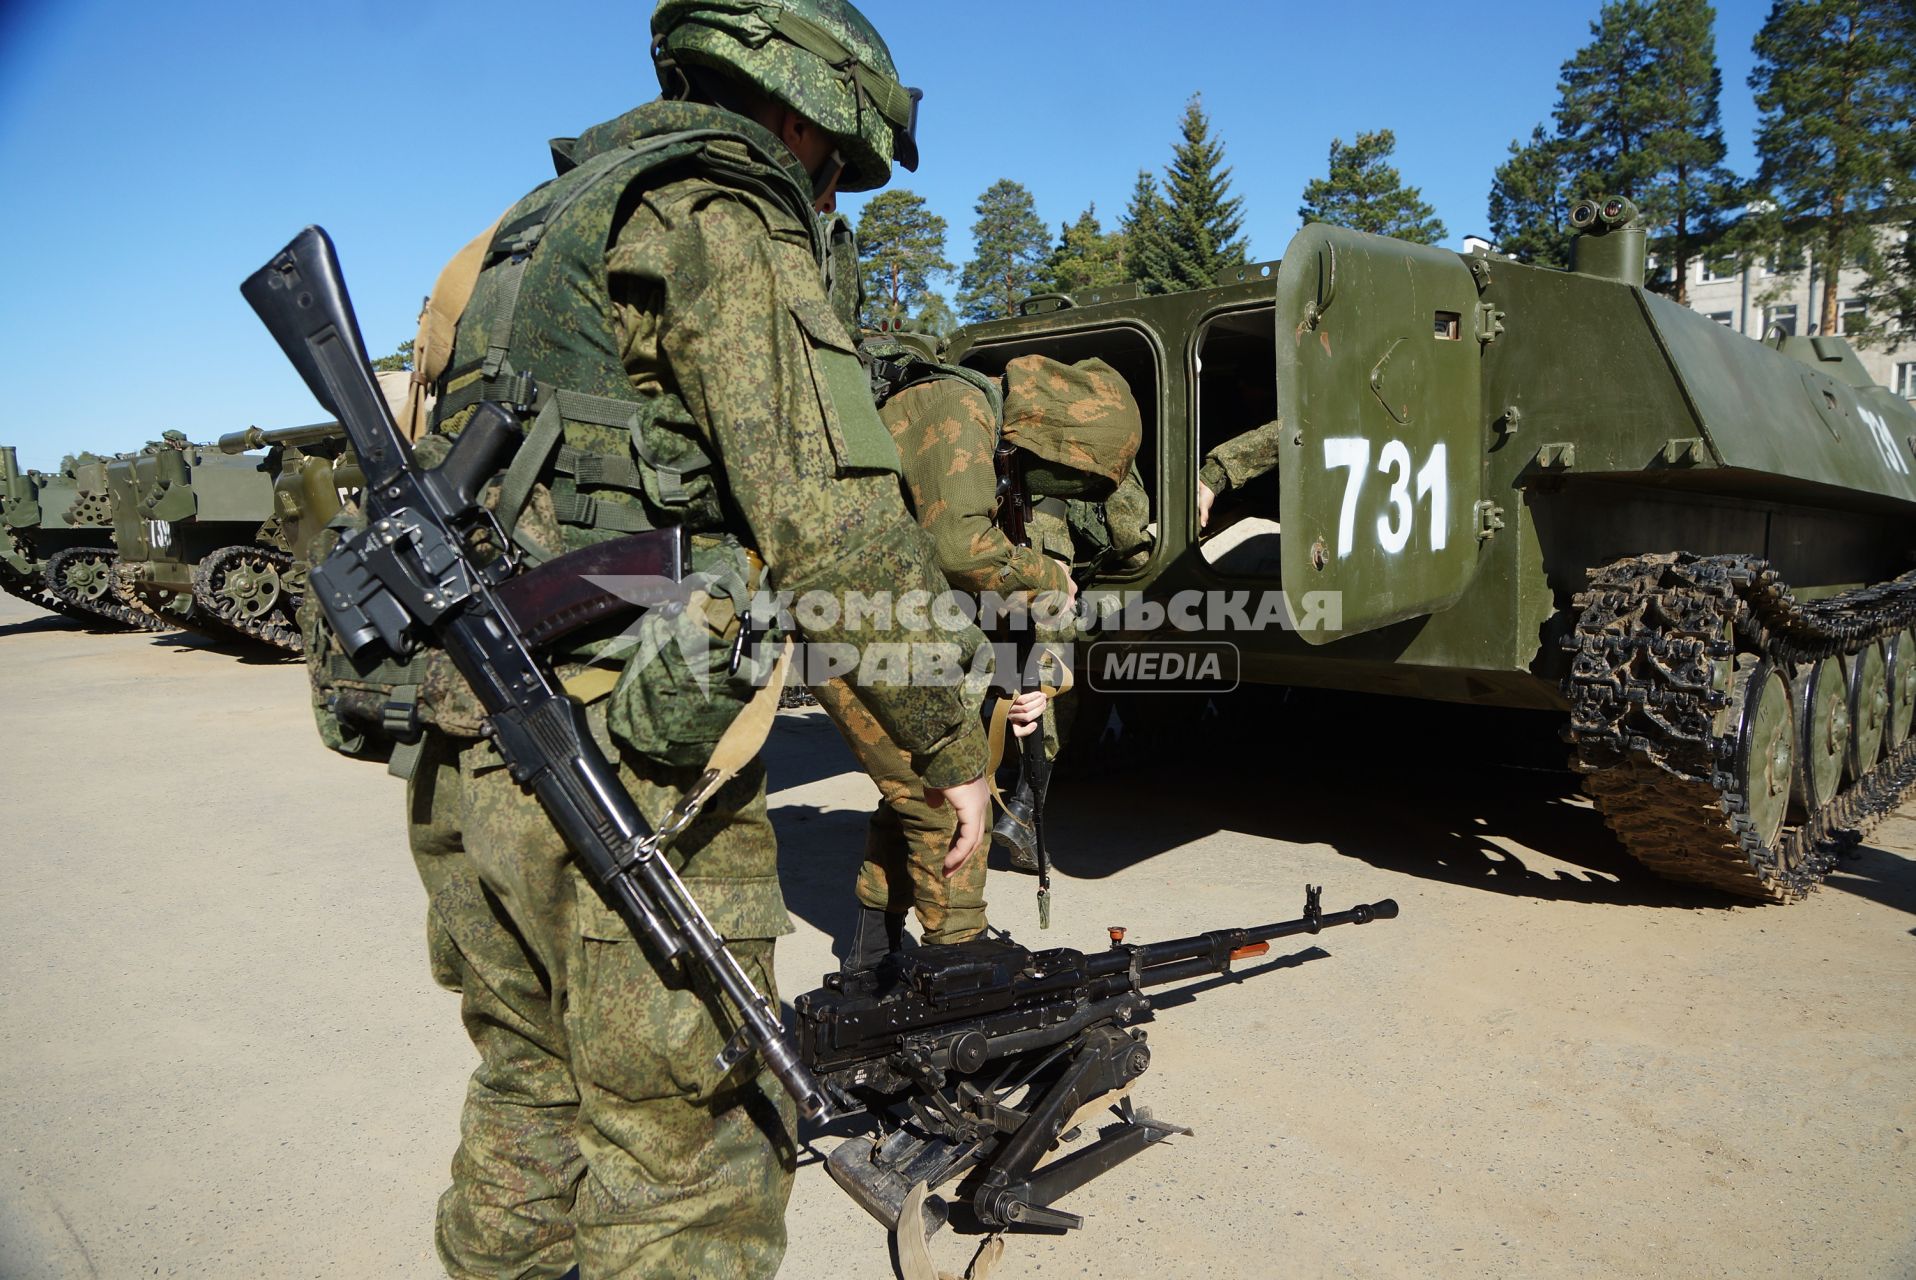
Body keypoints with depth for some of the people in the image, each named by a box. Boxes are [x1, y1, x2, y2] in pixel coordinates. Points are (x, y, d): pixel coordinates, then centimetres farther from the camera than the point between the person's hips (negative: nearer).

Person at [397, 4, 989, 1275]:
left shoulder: (535, 232, 21)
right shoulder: (721, 221, -6)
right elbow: (830, 526, -17)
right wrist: (952, 744, -7)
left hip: (469, 757, 9)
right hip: (626, 769, -9)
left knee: (531, 1104, 23)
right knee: (687, 1164, 3)